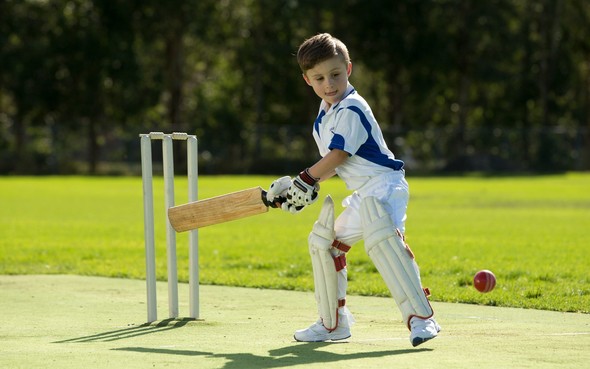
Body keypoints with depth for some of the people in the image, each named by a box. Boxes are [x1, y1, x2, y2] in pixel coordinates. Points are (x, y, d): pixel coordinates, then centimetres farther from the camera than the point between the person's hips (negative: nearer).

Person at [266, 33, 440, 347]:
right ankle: (333, 323, 29)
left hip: (383, 185, -11)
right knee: (323, 241, 18)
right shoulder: (325, 112, 13)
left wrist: (305, 180, -4)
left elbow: (337, 156, -17)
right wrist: (306, 187, 13)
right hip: (362, 195, 11)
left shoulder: (351, 111, -17)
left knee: (381, 239, -33)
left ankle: (421, 318, -37)